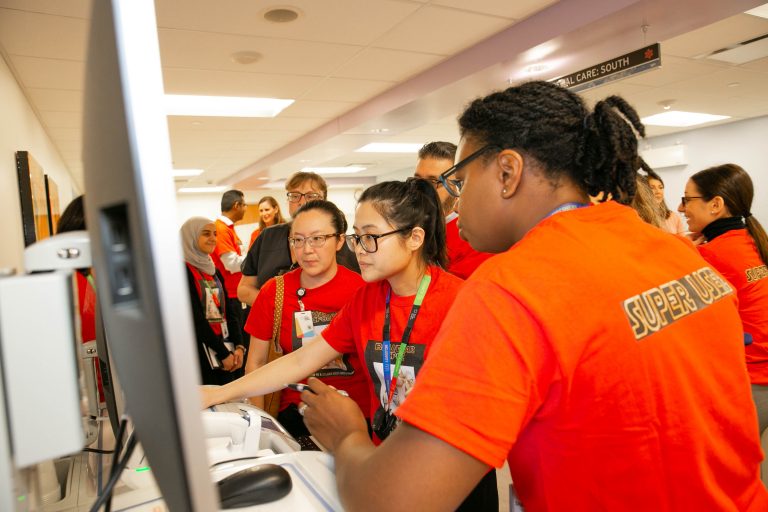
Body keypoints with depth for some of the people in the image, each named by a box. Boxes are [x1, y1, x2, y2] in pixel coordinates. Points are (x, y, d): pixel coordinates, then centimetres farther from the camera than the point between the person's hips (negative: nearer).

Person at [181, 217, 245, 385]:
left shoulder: (214, 271, 14)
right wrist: (224, 353, -13)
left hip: (226, 350, 7)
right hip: (200, 353, -7)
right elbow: (196, 319, -14)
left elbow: (229, 311, 10)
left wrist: (239, 346, -4)